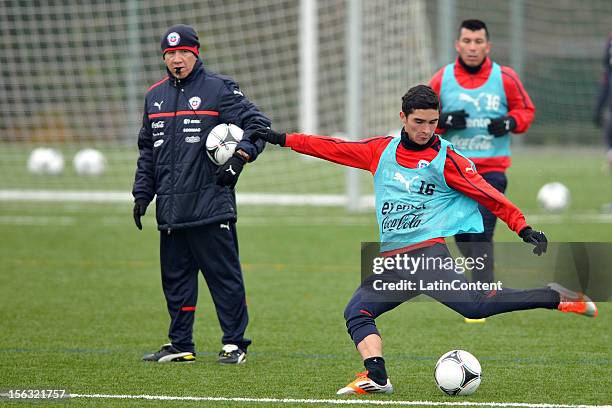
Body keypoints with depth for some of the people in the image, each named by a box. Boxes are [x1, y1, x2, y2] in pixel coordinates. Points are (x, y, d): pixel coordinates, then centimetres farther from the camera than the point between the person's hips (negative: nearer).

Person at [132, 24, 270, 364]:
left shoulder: (219, 88, 0)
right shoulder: (155, 96, 17)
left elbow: (257, 124, -5)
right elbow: (147, 151, 24)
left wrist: (239, 157, -19)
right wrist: (142, 194, 18)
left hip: (212, 206, -6)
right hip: (170, 208, 6)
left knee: (224, 276, -5)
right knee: (176, 278, 9)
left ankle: (235, 344, 1)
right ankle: (181, 345, 16)